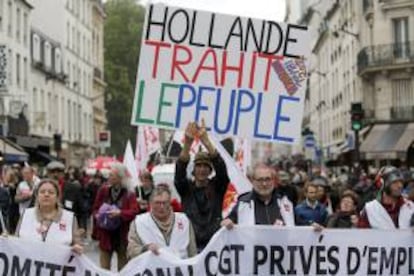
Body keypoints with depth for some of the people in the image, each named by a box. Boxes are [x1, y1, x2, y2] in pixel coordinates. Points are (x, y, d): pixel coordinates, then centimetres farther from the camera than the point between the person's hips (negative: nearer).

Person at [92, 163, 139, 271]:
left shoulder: (129, 194, -6)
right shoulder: (103, 190, 2)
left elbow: (134, 212, -17)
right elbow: (95, 208, 9)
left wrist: (120, 213, -31)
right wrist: (97, 215, -13)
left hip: (122, 236, -2)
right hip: (106, 235, 2)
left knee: (123, 268, 9)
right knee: (104, 268, 6)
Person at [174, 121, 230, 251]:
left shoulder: (217, 187, 5)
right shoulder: (186, 187, 6)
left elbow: (221, 168, -13)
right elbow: (180, 170, -12)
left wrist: (206, 141, -27)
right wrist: (187, 143, -29)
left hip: (214, 243, 0)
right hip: (190, 244, 1)